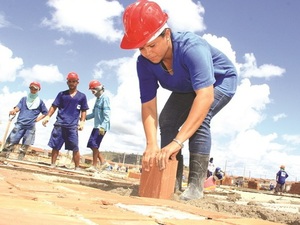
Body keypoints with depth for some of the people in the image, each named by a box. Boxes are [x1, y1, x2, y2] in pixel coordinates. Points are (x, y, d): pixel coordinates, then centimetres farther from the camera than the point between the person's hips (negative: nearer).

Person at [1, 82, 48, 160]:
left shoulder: (40, 102, 10)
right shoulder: (24, 99, 12)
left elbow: (45, 113, 15)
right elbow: (18, 107, -1)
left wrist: (38, 119, 1)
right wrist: (14, 111, -24)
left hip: (31, 127, 0)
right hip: (20, 124, 0)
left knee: (25, 146, 1)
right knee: (10, 142, -8)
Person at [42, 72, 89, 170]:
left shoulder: (82, 96, 10)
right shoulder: (62, 94, 13)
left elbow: (83, 111, 11)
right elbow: (54, 106, 11)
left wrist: (82, 121, -3)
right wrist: (48, 116, -3)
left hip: (73, 126, -2)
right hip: (59, 124, 2)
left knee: (75, 148, -5)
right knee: (55, 146, 3)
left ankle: (77, 168, 2)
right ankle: (52, 165, 13)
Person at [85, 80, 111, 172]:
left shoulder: (105, 98, -12)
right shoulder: (98, 98, 17)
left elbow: (106, 114, -19)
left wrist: (103, 127, -26)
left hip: (102, 126, -9)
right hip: (96, 126, 9)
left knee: (94, 144, -8)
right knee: (91, 144, 8)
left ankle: (94, 166, 0)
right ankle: (103, 162, 14)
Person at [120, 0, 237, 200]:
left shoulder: (192, 47, -43)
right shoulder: (144, 63, -25)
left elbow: (205, 96, -54)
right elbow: (148, 106, -29)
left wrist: (177, 142, -61)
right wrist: (151, 145, -46)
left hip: (221, 81, -5)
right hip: (186, 89, 6)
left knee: (199, 118, -30)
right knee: (166, 120, -10)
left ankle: (196, 183, -23)